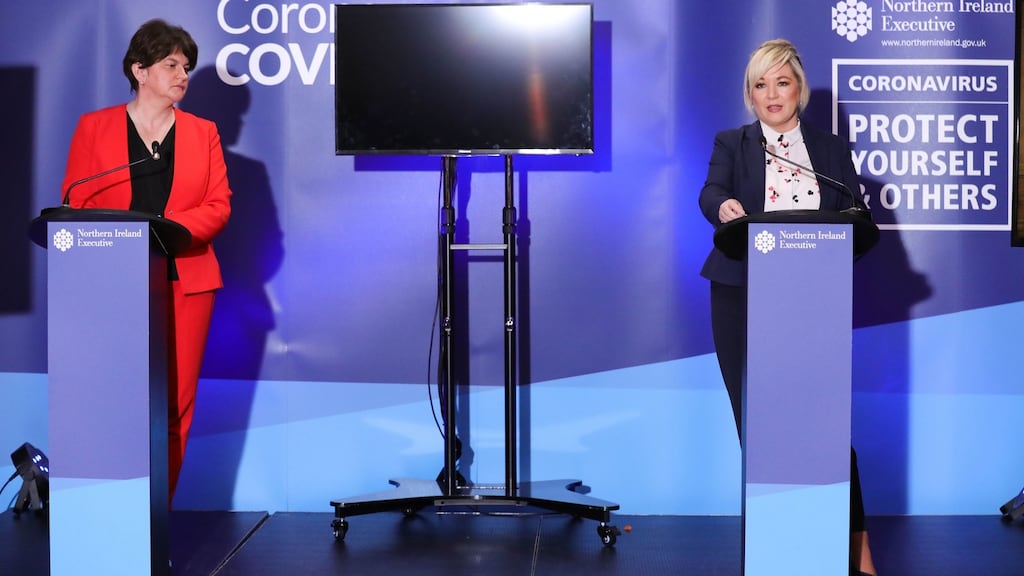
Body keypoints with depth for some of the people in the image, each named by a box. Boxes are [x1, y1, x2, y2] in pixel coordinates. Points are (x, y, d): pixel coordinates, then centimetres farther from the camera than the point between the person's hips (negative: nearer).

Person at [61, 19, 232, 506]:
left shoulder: (202, 133, 14)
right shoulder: (93, 127, 10)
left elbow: (219, 206, 5)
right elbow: (75, 204, 5)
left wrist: (169, 227, -13)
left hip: (184, 279, 2)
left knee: (176, 402, -1)